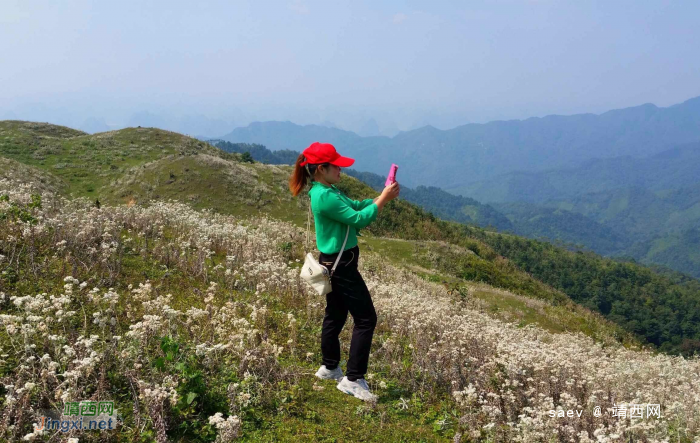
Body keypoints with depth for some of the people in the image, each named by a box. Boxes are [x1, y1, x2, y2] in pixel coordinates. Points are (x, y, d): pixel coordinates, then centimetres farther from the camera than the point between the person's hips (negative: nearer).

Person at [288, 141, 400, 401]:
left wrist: (382, 197, -1)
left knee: (335, 315, 20)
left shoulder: (327, 191, 9)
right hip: (341, 266, -10)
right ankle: (353, 379, 0)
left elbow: (356, 206, 13)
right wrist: (383, 200, -12)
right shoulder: (324, 196, -23)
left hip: (334, 264, 10)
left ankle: (329, 367, 35)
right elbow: (358, 219, -22)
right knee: (366, 319, -5)